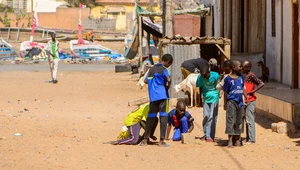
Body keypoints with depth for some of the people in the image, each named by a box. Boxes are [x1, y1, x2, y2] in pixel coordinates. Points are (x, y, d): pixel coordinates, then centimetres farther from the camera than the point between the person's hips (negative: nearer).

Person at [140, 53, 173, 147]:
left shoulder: (152, 69, 16)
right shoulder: (163, 69, -5)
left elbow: (146, 80, 16)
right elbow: (169, 79, -20)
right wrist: (168, 87, -3)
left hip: (152, 96, 6)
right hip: (162, 95, -6)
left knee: (151, 116, 12)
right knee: (163, 116, -3)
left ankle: (145, 140, 13)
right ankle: (161, 141, -8)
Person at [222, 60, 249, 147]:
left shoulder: (241, 77, 9)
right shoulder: (228, 79, -6)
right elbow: (225, 92, -2)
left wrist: (246, 97, 12)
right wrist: (225, 104, -1)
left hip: (240, 102, 6)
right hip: (231, 101, -6)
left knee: (239, 121, 9)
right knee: (231, 121, -7)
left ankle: (237, 140, 19)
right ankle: (230, 141, -6)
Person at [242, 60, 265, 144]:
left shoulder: (251, 76, -14)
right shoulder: (246, 76, 14)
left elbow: (262, 84, -24)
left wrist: (253, 91, -20)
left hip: (250, 101, -10)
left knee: (250, 120, -7)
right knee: (247, 120, 14)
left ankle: (251, 139, -4)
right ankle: (248, 138, 20)